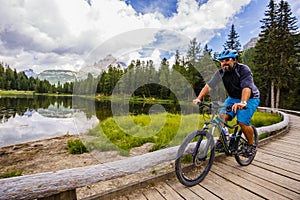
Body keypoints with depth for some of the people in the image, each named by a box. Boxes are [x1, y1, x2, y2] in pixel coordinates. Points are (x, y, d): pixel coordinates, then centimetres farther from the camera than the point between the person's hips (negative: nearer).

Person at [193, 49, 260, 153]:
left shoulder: (244, 70, -22)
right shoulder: (220, 73, -10)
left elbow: (247, 88, -36)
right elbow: (208, 86, -20)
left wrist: (243, 102, -53)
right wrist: (199, 98, -33)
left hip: (250, 98, -4)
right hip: (233, 98, 4)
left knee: (242, 122, -18)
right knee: (222, 115, -17)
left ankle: (252, 145, 8)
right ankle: (221, 141, -2)